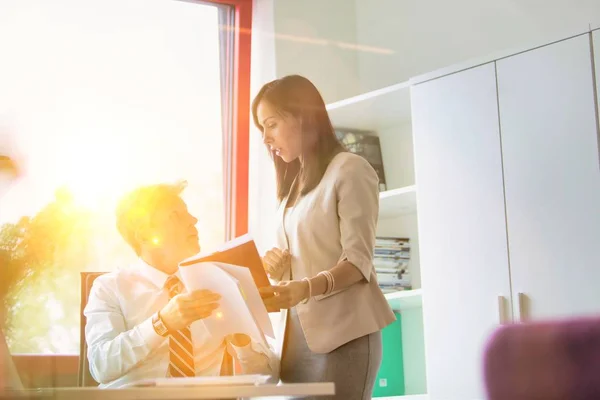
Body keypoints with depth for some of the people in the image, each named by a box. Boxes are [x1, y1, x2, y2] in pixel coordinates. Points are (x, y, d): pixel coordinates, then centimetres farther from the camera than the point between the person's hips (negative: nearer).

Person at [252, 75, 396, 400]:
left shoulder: (350, 170, -2)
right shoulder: (293, 185, 21)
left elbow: (358, 262, -12)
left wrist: (304, 289, -28)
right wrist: (274, 266, -1)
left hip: (344, 334, -6)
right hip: (299, 334, 6)